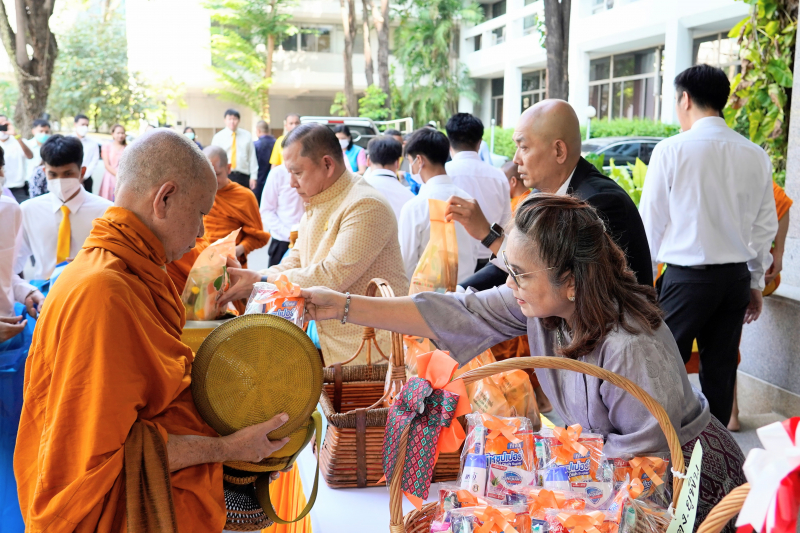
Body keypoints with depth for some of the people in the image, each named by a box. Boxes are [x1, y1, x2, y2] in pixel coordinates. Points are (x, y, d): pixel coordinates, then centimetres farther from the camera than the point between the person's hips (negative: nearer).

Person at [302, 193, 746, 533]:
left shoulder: (632, 351, -35)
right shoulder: (538, 300, -15)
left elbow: (644, 454, -25)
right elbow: (457, 314, -15)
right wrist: (344, 307, -17)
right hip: (597, 462, 7)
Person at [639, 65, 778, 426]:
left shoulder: (671, 150, -9)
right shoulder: (756, 156, 5)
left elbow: (651, 222, -4)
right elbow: (766, 227, 10)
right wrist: (756, 282, 21)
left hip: (687, 275, -5)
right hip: (737, 275, 5)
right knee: (720, 370, 12)